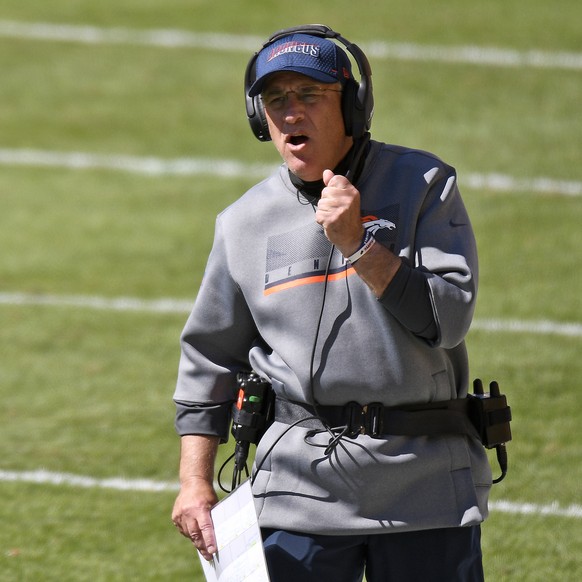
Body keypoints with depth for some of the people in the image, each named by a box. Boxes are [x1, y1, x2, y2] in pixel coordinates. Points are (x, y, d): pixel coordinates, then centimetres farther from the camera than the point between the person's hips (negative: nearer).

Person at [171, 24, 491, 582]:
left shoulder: (423, 186, 1)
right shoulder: (244, 223, 8)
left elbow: (448, 319, -9)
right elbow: (209, 357, 15)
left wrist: (358, 244, -18)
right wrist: (194, 482, 9)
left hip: (425, 482, -2)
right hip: (299, 489, 2)